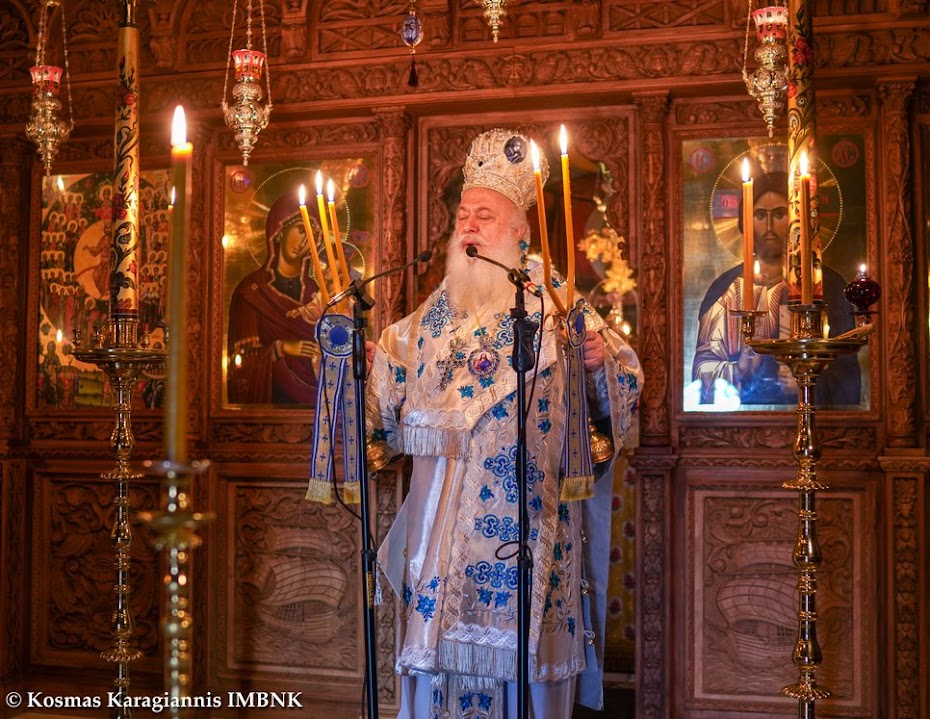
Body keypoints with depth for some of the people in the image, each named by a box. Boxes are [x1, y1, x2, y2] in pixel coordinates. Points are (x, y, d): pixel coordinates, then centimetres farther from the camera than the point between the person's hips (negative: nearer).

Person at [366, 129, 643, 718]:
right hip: (444, 511, 4)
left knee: (521, 649, 2)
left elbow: (622, 377, -1)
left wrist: (601, 362, -21)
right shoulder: (435, 310, 13)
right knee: (442, 649, 6)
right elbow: (392, 379, 17)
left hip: (526, 513, -3)